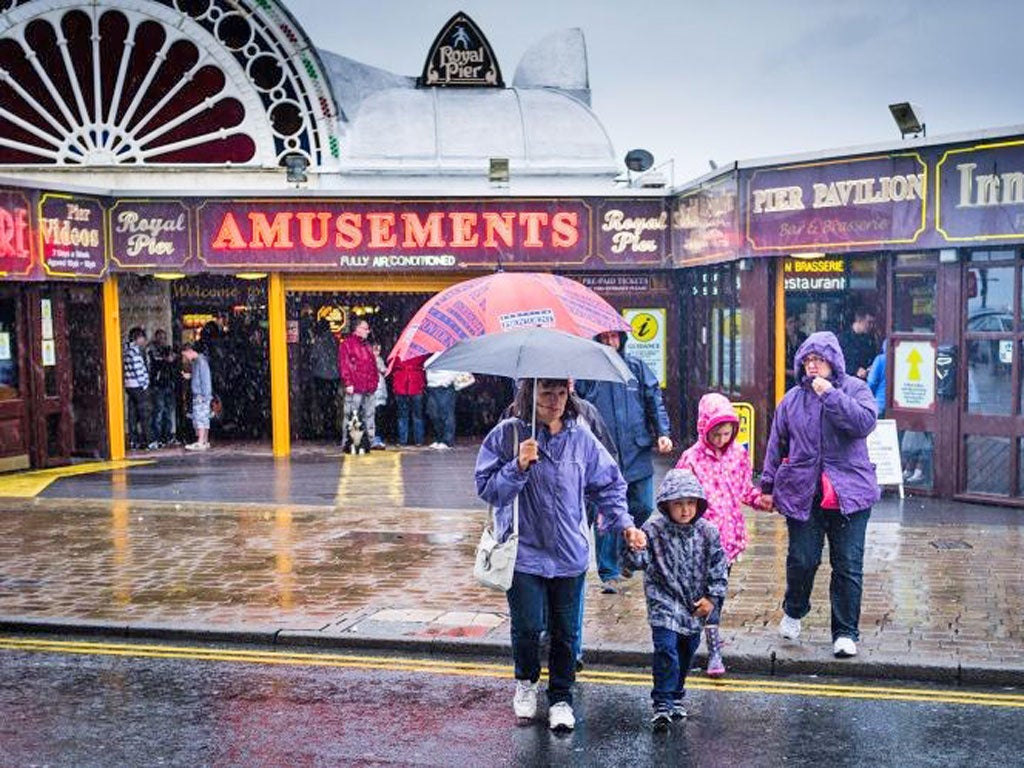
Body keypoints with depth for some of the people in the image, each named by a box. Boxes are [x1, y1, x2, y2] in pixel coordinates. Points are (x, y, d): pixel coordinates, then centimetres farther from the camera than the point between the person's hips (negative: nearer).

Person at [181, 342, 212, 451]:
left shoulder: (201, 361, -10)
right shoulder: (194, 362, 18)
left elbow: (205, 379, -15)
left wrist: (204, 395, -18)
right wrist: (189, 376, 9)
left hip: (201, 395, -9)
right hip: (197, 396, 9)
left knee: (200, 418, -12)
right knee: (204, 418, 10)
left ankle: (200, 443, -15)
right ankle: (205, 442, 13)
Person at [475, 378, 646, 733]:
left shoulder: (581, 438, 2)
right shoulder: (508, 434, -6)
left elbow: (609, 485, 9)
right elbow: (487, 489, -7)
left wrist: (624, 524, -3)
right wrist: (518, 465, -22)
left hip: (569, 553, 3)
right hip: (524, 550, -2)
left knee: (565, 631, 7)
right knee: (528, 625, -7)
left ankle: (561, 698, 28)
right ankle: (526, 682, 24)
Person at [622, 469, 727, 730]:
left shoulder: (707, 532, -4)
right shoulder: (654, 529, -12)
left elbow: (718, 568, 3)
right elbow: (639, 561, -18)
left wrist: (713, 597, -3)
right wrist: (632, 544, -40)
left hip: (695, 606, 4)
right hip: (665, 603, -4)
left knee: (686, 652, 16)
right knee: (666, 649, -17)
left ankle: (676, 697, 36)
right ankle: (663, 704, -9)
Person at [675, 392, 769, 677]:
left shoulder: (739, 453, 7)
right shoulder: (692, 458, -7)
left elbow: (745, 489, 17)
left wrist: (762, 499, 0)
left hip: (729, 533, 5)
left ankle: (712, 631, 31)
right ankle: (714, 650, -6)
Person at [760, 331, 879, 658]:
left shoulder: (855, 389, 2)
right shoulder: (793, 399, 8)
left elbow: (866, 422, -18)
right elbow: (777, 444, 13)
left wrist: (831, 395, -19)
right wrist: (768, 485, 13)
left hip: (849, 492, -2)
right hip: (803, 493, 2)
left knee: (848, 565, 1)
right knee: (801, 559, 2)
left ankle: (846, 633, 14)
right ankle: (793, 612, 31)